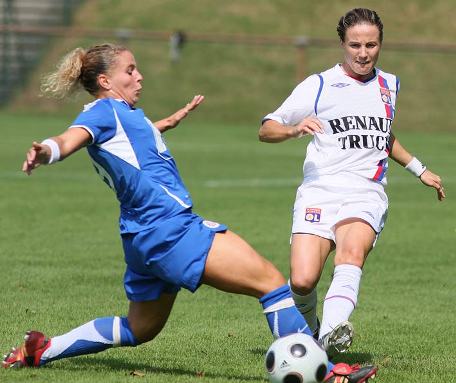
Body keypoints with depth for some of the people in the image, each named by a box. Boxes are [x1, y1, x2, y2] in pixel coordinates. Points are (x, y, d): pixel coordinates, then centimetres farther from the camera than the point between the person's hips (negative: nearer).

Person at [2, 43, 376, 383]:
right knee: (271, 280, -11)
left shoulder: (123, 112, 20)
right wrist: (44, 153, -51)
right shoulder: (102, 112, -8)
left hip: (147, 239, 11)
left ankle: (41, 350, 24)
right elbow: (70, 139, -29)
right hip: (169, 229, -11)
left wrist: (174, 119, 60)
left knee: (139, 329, 25)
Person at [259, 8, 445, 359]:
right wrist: (294, 130, -15)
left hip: (366, 196, 2)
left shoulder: (390, 86, 20)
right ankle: (307, 328, 17)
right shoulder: (319, 86, 6)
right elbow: (266, 130, 5)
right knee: (302, 281, -18)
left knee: (352, 254, -32)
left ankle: (331, 335, -54)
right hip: (319, 193, -2)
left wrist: (419, 169, 36)